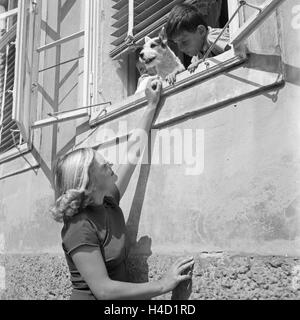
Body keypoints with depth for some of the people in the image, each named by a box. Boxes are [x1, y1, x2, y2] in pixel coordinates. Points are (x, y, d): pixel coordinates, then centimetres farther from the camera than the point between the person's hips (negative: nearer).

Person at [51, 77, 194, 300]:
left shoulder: (108, 202, -4)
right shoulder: (80, 227, -25)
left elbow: (133, 152, 1)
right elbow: (102, 290, -28)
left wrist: (152, 105, 6)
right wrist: (163, 285, -25)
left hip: (117, 300, 7)